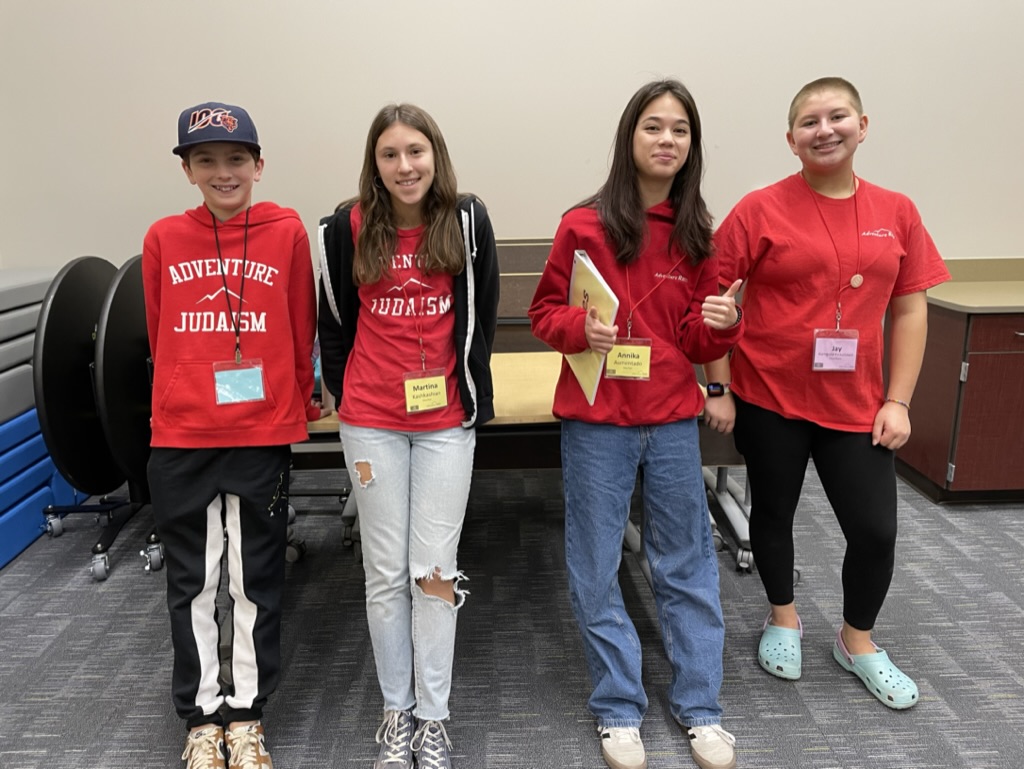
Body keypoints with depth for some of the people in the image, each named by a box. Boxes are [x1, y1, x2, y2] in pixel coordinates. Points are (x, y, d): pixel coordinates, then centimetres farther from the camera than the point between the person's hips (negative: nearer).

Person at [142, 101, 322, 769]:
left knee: (257, 581, 10)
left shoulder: (287, 233, -3)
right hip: (180, 438, 2)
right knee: (193, 583, 12)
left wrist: (298, 404, 8)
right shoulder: (164, 239, 1)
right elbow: (160, 337, 10)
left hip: (263, 436, -1)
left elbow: (301, 332, 2)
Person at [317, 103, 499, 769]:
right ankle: (397, 710, 28)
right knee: (386, 571, 10)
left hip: (446, 419, 0)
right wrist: (346, 398, 7)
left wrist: (474, 396, 4)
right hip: (371, 421, 1)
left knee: (435, 569, 5)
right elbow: (335, 322, 7)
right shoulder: (349, 227, -1)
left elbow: (482, 318, 5)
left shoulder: (467, 220, 0)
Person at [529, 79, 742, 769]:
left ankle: (700, 705, 32)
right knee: (597, 569, 8)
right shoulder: (585, 225, -5)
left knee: (688, 563, 12)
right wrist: (580, 327, -20)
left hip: (674, 420, 3)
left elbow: (699, 344, 7)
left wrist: (721, 322, -14)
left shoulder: (696, 233, 3)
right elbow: (545, 311, 0)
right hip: (597, 422, -2)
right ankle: (618, 707, 29)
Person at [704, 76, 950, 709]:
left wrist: (898, 401, 0)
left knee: (876, 529, 6)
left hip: (856, 405, 3)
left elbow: (910, 310, 5)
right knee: (774, 511, 14)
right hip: (769, 399, -2)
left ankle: (858, 640, 34)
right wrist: (720, 388, -9)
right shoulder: (761, 211, -8)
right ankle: (784, 618, 41)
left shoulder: (896, 213, 3)